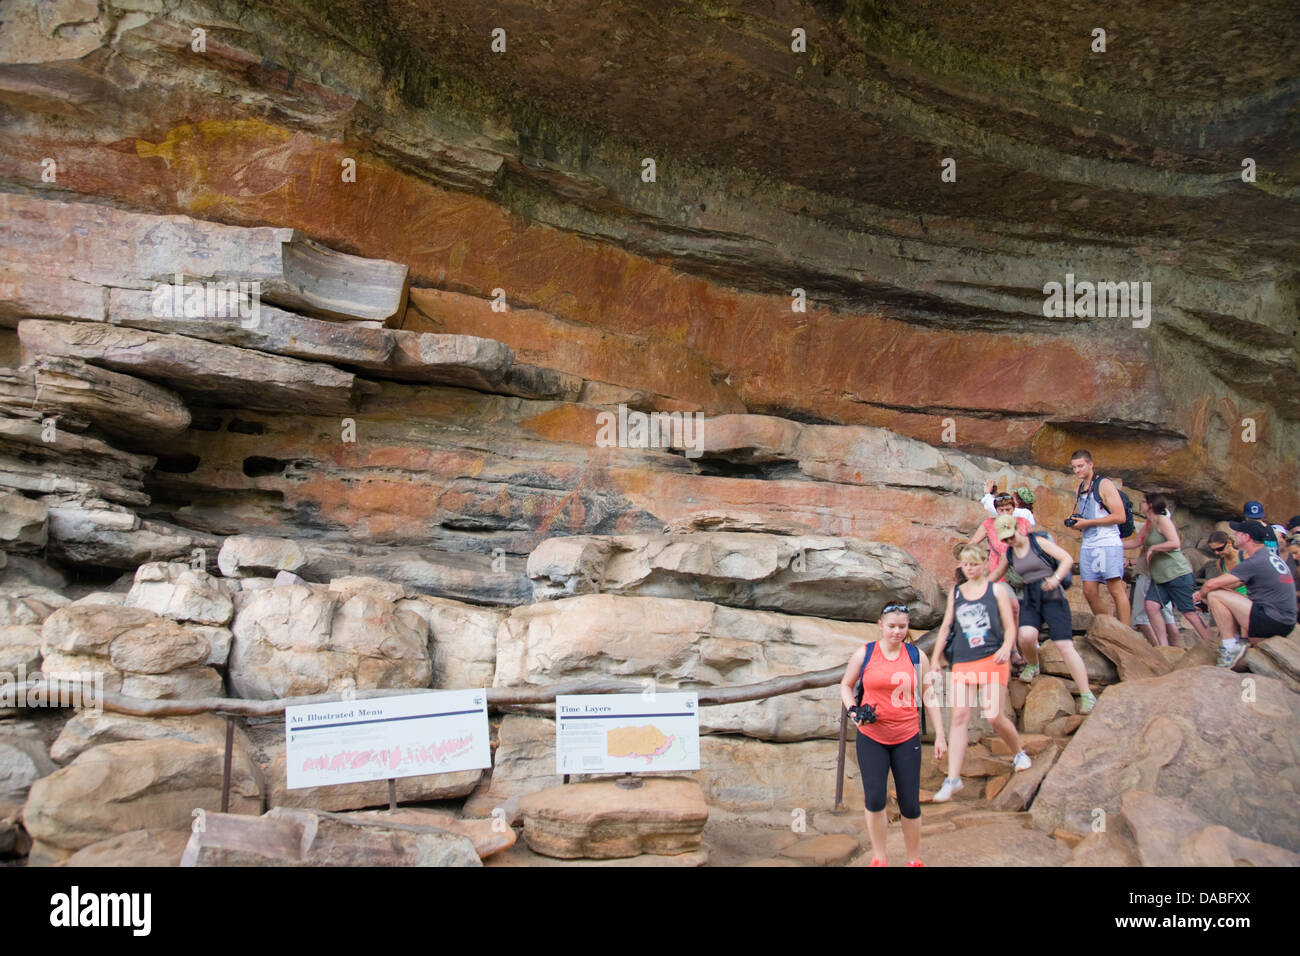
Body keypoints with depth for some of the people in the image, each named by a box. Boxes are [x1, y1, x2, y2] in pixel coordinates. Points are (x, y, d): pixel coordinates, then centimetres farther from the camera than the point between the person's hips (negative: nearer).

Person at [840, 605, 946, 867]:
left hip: (907, 737, 1)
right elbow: (846, 684, 12)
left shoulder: (916, 656, 3)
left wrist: (940, 736, 4)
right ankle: (879, 858, 9)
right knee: (874, 798, -10)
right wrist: (853, 710, -6)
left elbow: (929, 697, 7)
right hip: (871, 737, -1)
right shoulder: (864, 654, -1)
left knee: (910, 804, 3)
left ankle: (915, 860, 22)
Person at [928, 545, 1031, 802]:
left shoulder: (997, 589, 5)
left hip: (992, 660, -3)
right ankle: (953, 778, -9)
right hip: (963, 663, 3)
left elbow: (1009, 626, 2)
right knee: (959, 717, -7)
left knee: (994, 716, -5)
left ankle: (1019, 752, 27)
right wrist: (935, 659, 12)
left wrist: (1006, 648, -17)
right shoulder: (956, 593, 14)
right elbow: (946, 627, 17)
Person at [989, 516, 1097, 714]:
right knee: (1026, 636, -26)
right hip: (1030, 600, 4)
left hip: (1052, 596, -4)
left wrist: (1056, 578, -26)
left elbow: (1067, 559, -11)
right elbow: (996, 573, 29)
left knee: (1065, 646, -14)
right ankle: (1032, 666, 8)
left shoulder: (1038, 542, -3)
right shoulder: (1009, 553, 11)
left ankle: (1087, 695, -7)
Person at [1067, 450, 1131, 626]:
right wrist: (1074, 522, 6)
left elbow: (1120, 517, -13)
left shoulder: (1104, 485, -5)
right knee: (1090, 592, 4)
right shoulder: (1080, 489, 18)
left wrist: (1087, 522, -13)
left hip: (1108, 544, -7)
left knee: (1116, 590, -8)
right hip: (1087, 546, 7)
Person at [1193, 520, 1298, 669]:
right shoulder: (1271, 557, 14)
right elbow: (1237, 583, 23)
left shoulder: (1254, 563, -17)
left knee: (1215, 596, -11)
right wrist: (1203, 593, 17)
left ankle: (1231, 648, -8)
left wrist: (1201, 594, 6)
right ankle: (1242, 642, 11)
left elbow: (1212, 584, -17)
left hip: (1272, 622, -10)